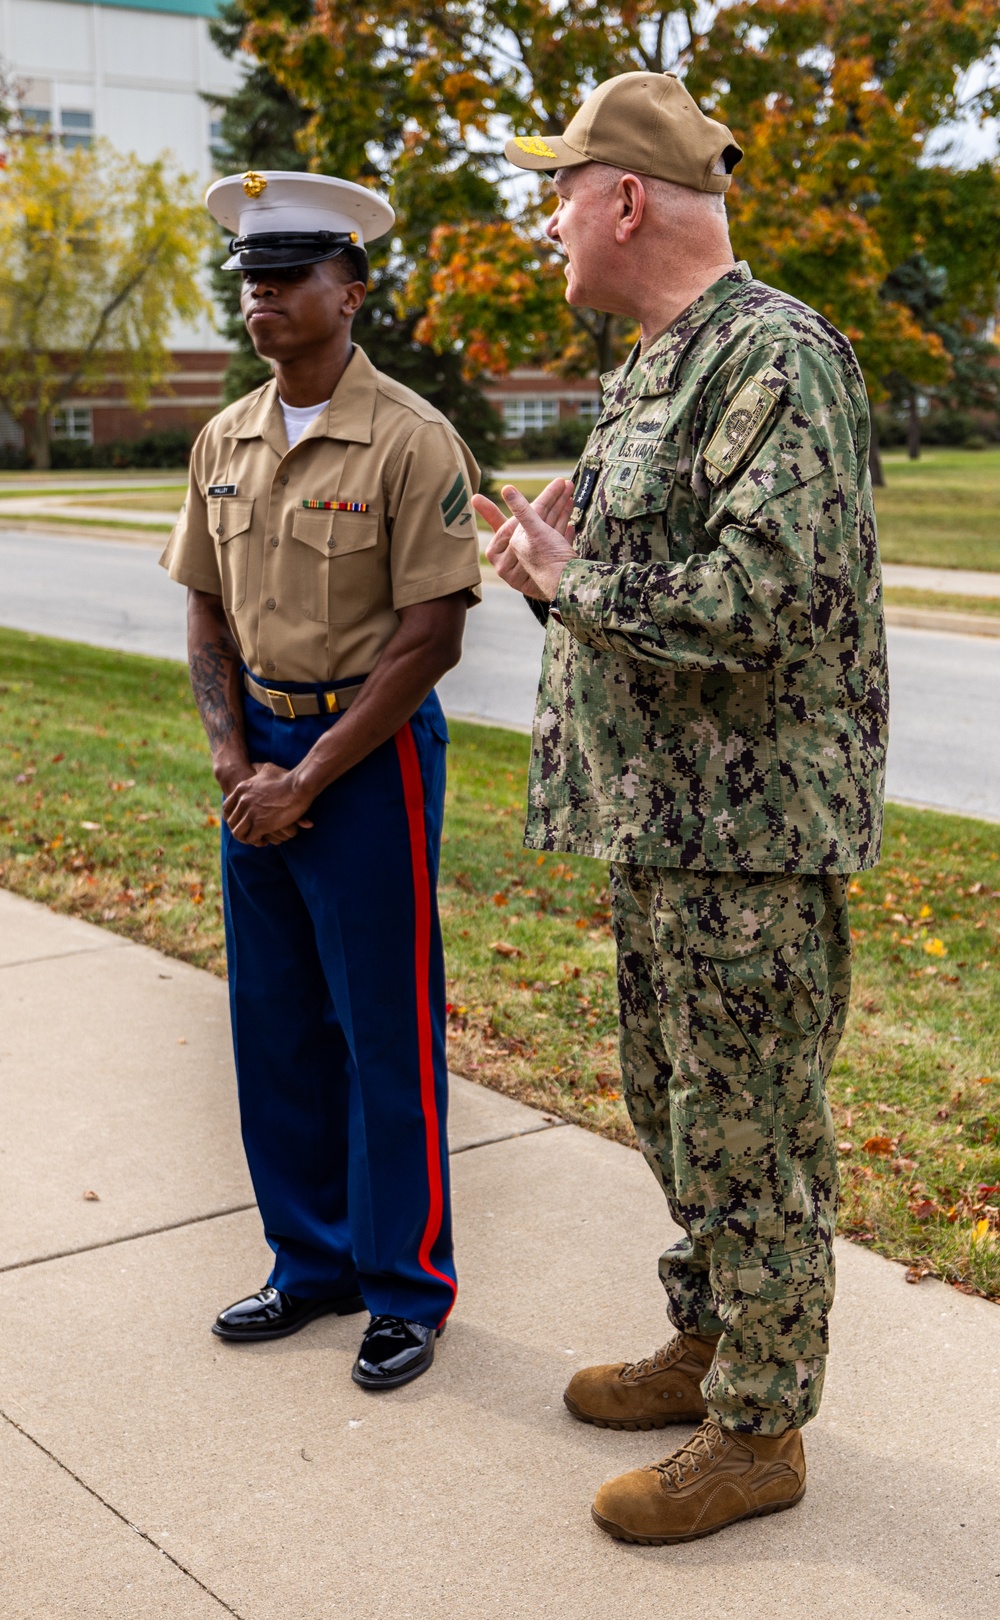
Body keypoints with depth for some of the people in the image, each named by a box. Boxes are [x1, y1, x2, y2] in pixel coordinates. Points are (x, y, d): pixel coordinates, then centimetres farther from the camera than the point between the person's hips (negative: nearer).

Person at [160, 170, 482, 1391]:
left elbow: (431, 637, -15)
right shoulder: (224, 443, 8)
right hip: (261, 758, 6)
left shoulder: (410, 442, -12)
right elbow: (207, 612, 11)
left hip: (369, 754, -6)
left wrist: (306, 782, -15)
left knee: (387, 1031, 2)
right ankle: (312, 1263, 29)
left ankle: (407, 1288, 19)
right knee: (274, 1021, 13)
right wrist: (234, 764, -3)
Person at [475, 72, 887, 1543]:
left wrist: (570, 581, -15)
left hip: (753, 828, -10)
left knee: (749, 1138, 2)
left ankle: (759, 1430, 17)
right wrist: (558, 546, 3)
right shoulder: (651, 371, 15)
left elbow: (757, 598, -28)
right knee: (677, 1108, 20)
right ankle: (706, 1347, 38)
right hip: (660, 814, 10)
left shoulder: (778, 356, -17)